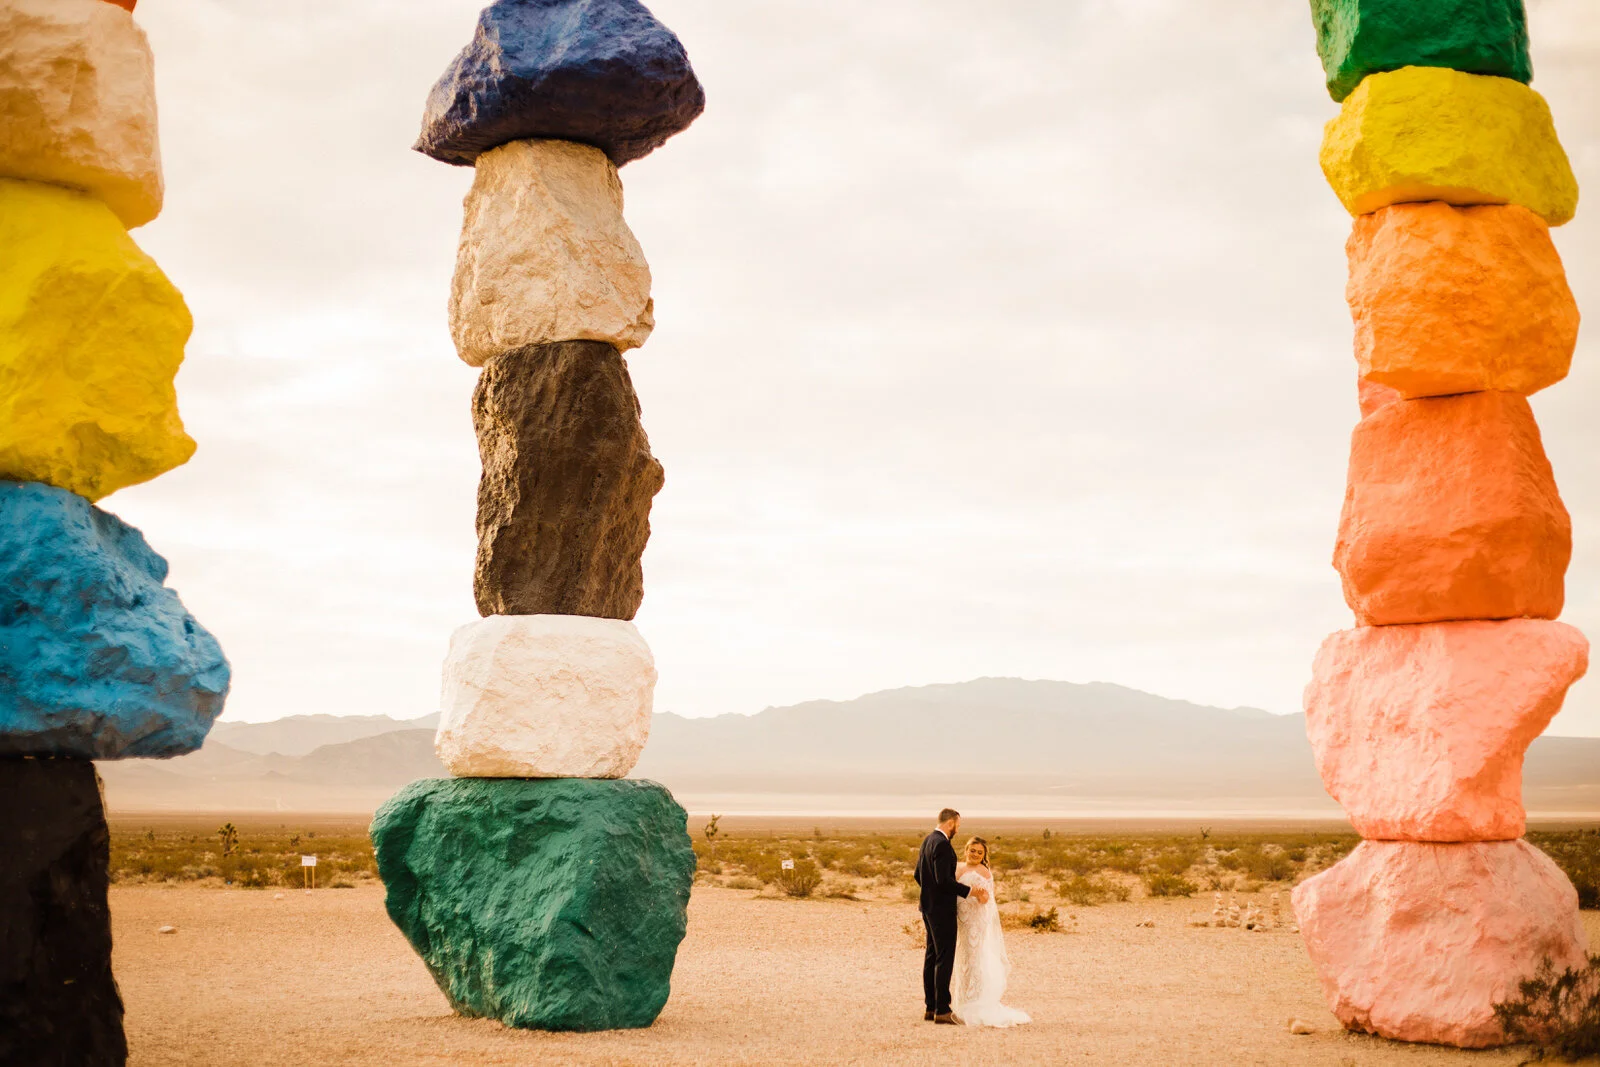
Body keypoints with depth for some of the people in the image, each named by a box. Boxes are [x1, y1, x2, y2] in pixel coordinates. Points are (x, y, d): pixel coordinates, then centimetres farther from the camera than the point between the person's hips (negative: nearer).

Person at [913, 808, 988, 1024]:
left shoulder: (928, 841, 12)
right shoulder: (942, 844, -18)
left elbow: (918, 875, 18)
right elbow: (944, 879, -25)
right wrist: (969, 891, -21)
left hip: (928, 905, 10)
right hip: (942, 908, -10)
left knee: (932, 957, 12)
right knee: (944, 958, -7)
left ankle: (930, 1008, 15)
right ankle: (942, 1010, -8)